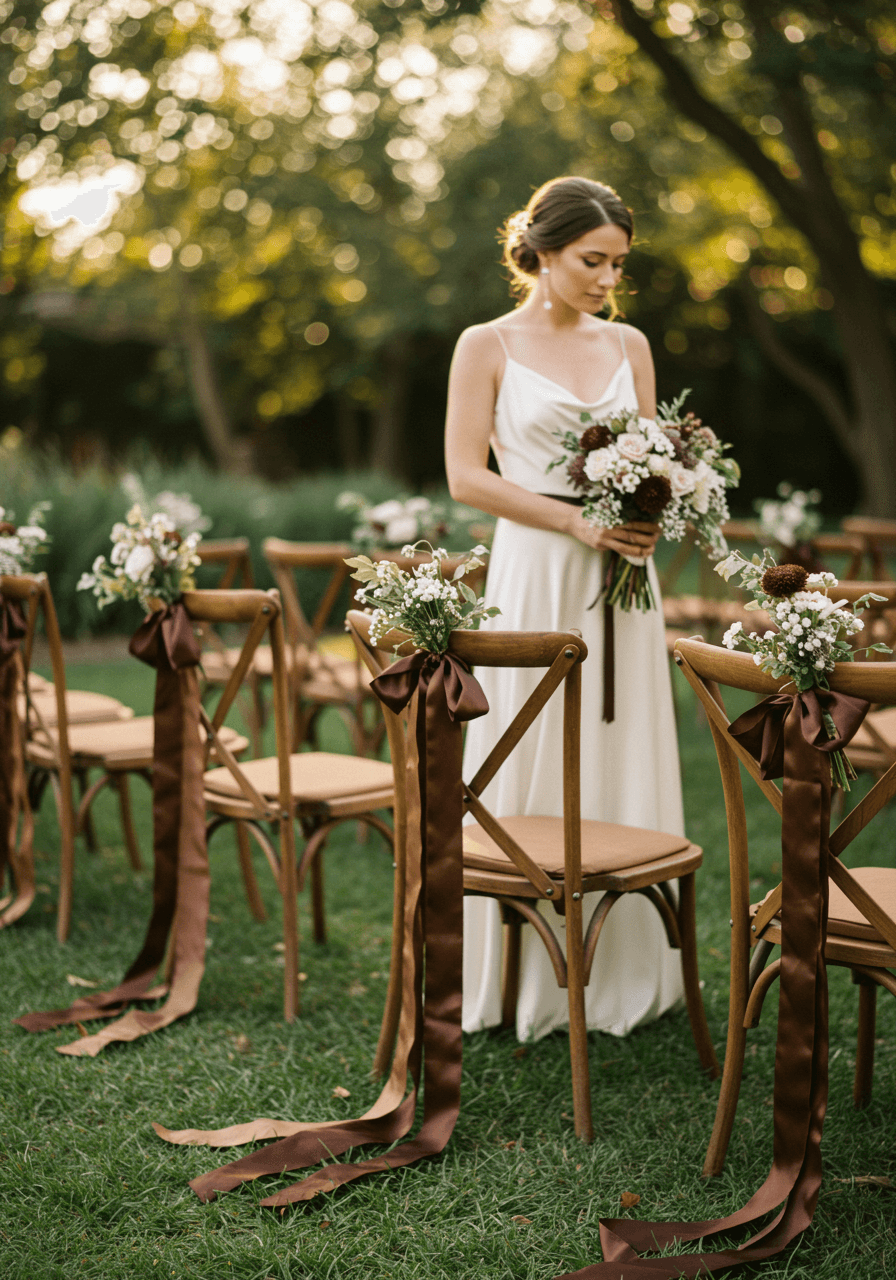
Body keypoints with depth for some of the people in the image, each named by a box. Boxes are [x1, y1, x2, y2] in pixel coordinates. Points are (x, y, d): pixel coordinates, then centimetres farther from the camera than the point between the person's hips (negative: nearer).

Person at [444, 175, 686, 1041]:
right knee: (531, 774, -1)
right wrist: (577, 522, -16)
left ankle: (618, 974, 18)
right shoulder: (488, 345, 0)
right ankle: (524, 979, 10)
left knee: (623, 770, 6)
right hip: (535, 576, -4)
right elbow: (465, 476, -7)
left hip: (619, 578, 4)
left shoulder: (629, 345, 12)